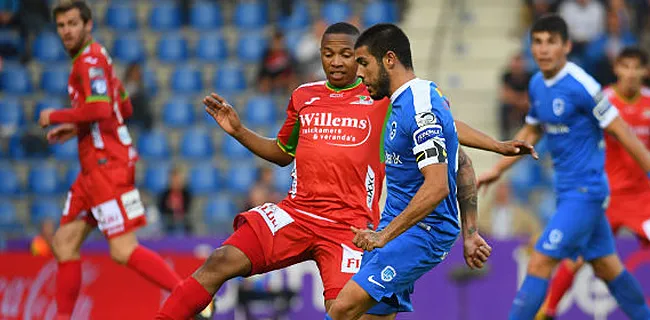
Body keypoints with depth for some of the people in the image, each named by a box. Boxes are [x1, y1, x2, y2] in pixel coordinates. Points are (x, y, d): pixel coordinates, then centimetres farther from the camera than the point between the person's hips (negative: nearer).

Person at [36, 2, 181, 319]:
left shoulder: (90, 59, -11)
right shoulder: (96, 58, 19)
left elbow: (99, 109, -26)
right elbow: (123, 107, 28)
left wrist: (56, 116, -12)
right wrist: (76, 128, 22)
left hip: (107, 164, -10)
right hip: (95, 165, 10)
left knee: (124, 251, -15)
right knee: (64, 243, 10)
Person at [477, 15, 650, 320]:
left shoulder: (581, 86, -18)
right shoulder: (537, 84, 6)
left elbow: (620, 132, -13)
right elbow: (531, 132, 22)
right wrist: (498, 170, 21)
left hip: (585, 191, -8)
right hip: (568, 190, 8)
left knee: (539, 263, -11)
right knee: (606, 267, 15)